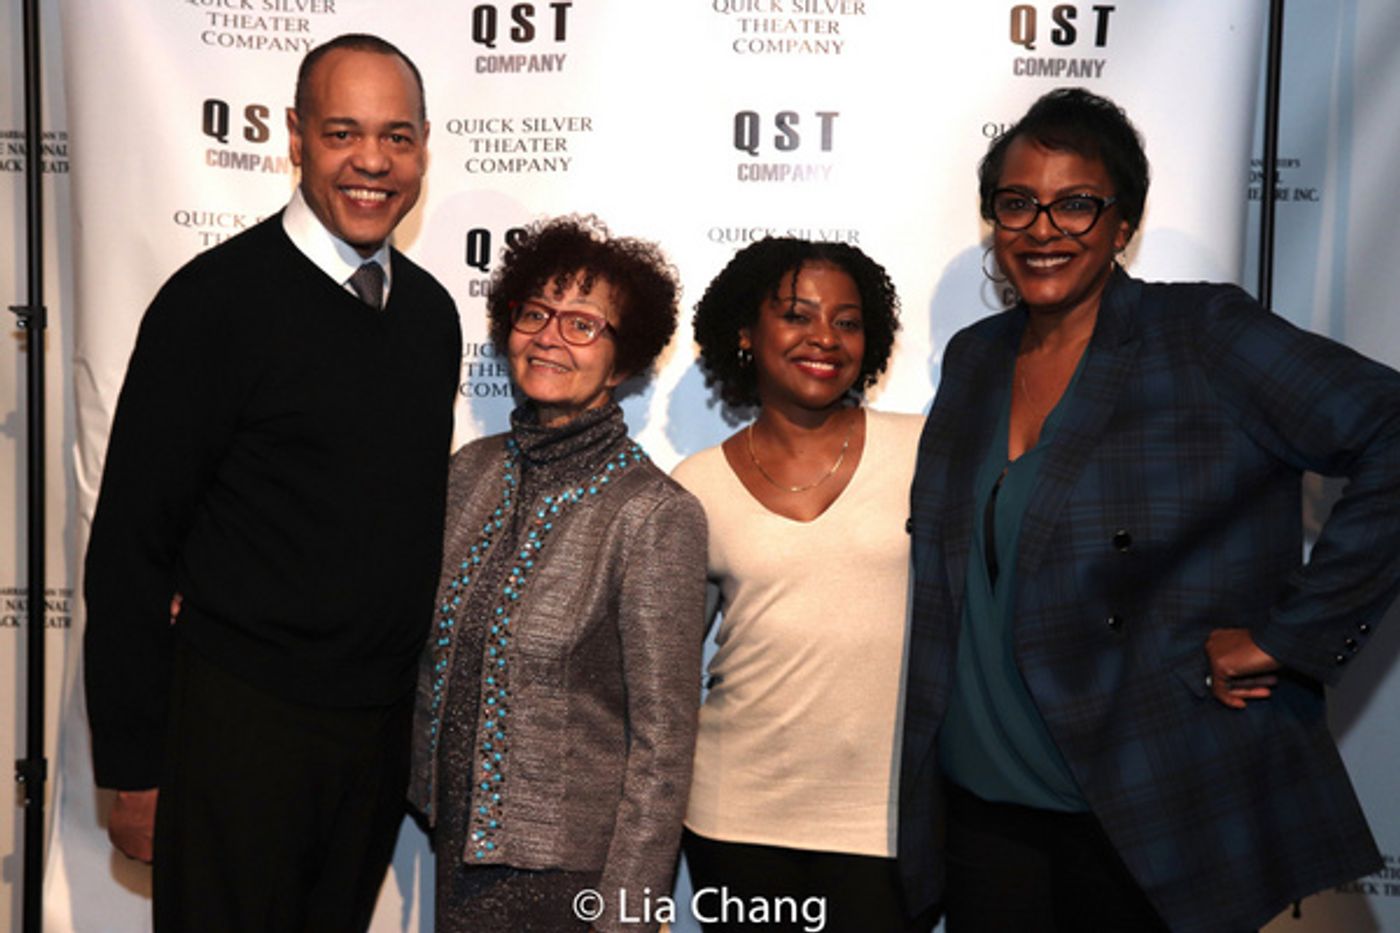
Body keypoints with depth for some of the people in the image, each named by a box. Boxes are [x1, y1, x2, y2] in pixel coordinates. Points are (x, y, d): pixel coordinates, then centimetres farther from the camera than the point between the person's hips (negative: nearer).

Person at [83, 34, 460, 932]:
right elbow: (130, 546, -10)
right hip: (242, 723, -5)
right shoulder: (217, 300, -12)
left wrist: (422, 707, 14)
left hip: (386, 724, 6)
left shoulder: (430, 309, 6)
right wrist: (134, 766, -9)